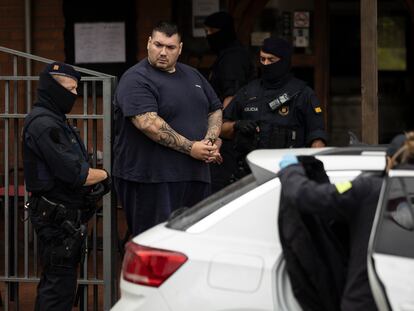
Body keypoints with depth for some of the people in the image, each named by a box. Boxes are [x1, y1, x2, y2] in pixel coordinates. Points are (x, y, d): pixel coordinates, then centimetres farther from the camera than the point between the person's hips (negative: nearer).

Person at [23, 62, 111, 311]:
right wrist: (104, 175, -5)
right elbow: (75, 174, -22)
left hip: (66, 213, 11)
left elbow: (72, 166, 20)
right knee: (61, 282, -9)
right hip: (58, 216, -11)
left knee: (54, 280, 14)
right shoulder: (44, 125, -17)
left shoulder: (55, 121, 18)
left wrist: (96, 178, 2)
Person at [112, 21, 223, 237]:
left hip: (195, 177, 8)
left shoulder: (192, 75, 18)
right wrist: (190, 148, -18)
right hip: (151, 180, -7)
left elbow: (215, 110, 23)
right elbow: (148, 124, -21)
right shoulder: (136, 80, -8)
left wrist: (211, 141, 2)